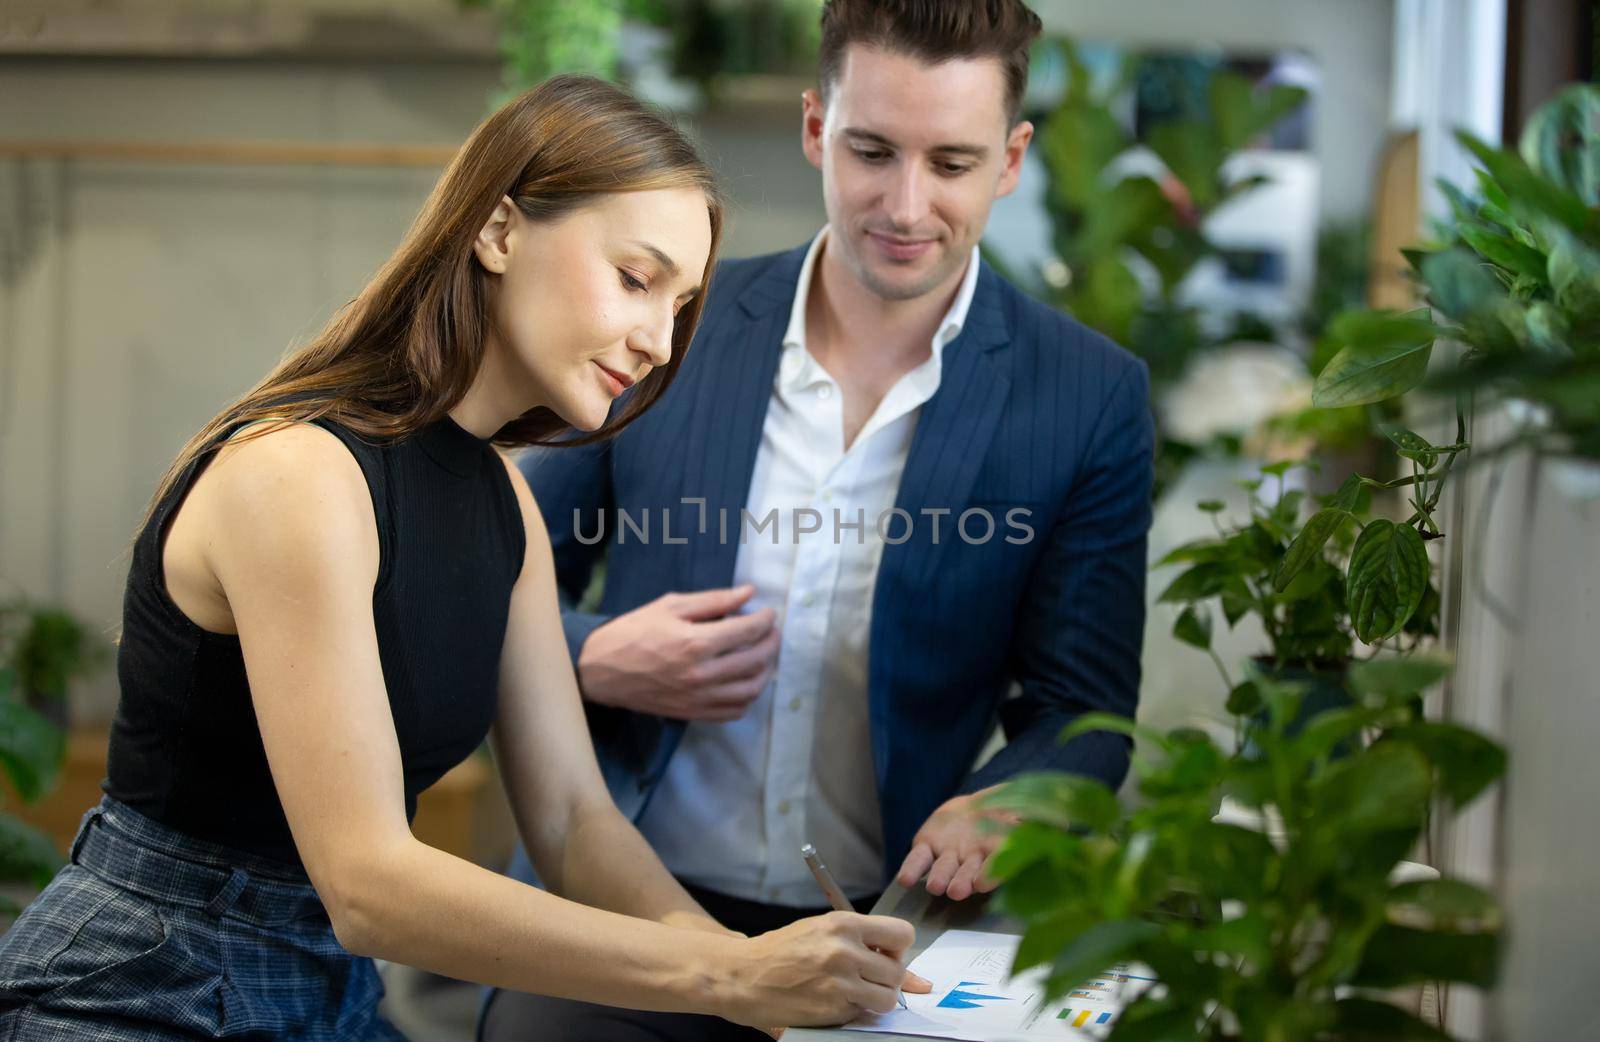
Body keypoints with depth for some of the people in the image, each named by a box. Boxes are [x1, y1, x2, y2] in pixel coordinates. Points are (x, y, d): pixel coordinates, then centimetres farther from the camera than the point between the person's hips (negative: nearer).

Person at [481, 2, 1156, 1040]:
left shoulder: (1091, 398, -1)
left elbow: (1083, 704, 1)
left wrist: (1002, 805, -20)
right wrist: (592, 660, -11)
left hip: (896, 931, 0)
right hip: (633, 912, 0)